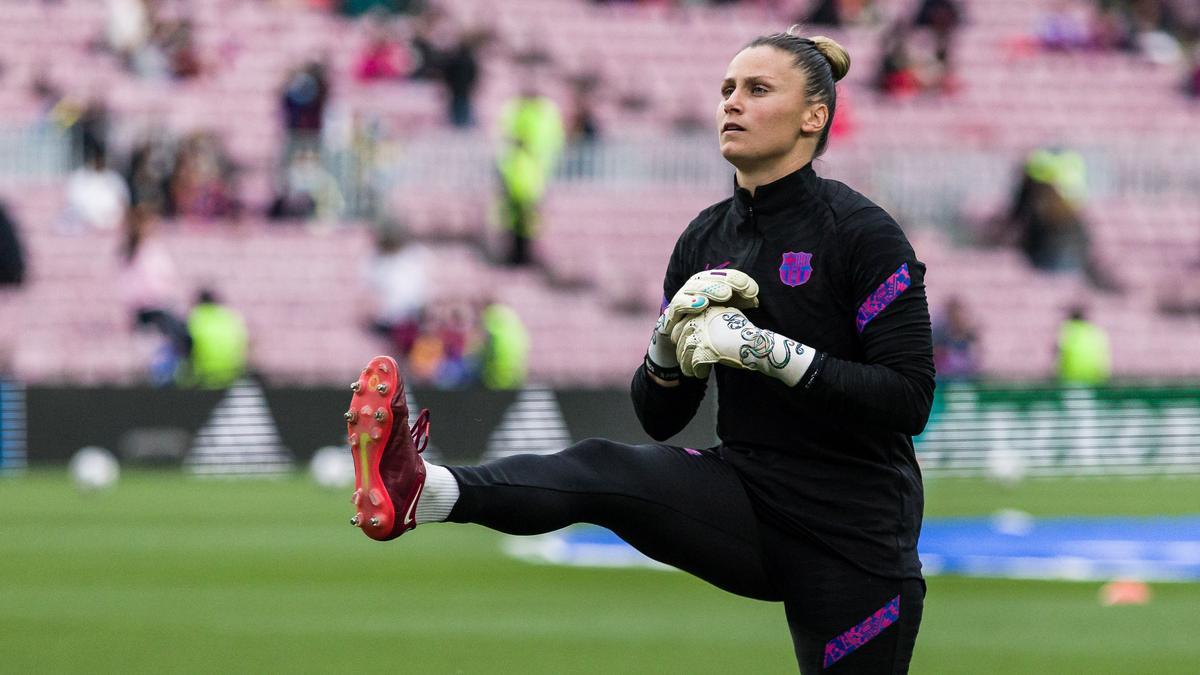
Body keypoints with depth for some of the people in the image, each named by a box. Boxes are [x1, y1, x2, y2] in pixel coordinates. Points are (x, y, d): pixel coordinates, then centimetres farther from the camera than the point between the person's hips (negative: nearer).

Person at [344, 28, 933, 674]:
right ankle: (420, 491, -47)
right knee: (601, 469, -23)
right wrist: (669, 342, -9)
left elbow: (909, 398, -17)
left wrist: (771, 352, -22)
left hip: (856, 540, -4)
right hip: (750, 502, 4)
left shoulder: (862, 232, -9)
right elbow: (659, 419, 12)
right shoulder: (706, 238, 9)